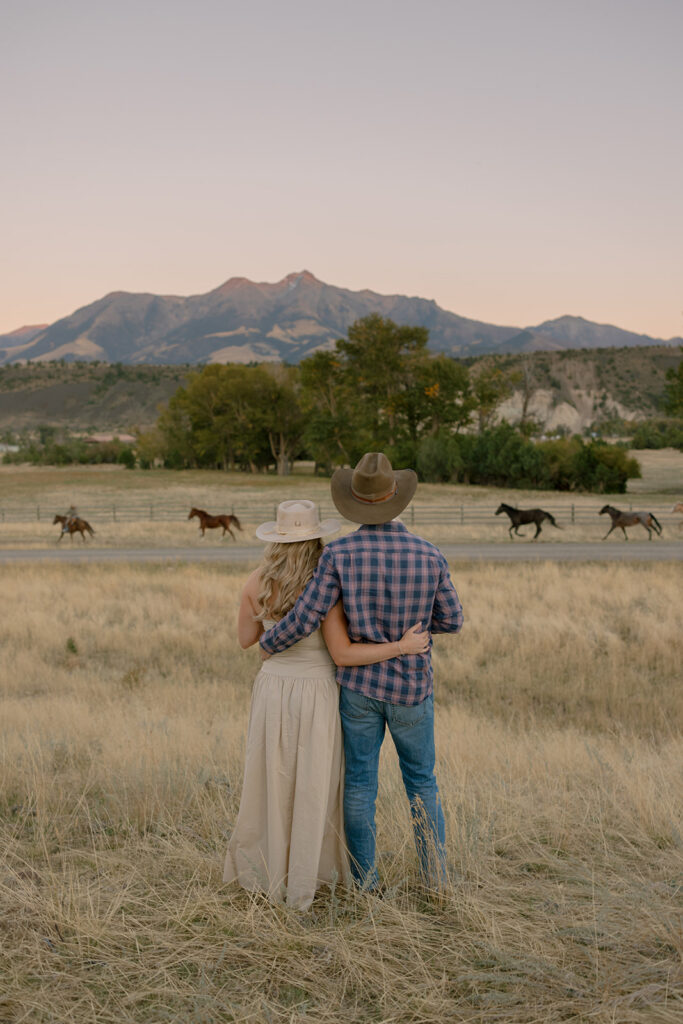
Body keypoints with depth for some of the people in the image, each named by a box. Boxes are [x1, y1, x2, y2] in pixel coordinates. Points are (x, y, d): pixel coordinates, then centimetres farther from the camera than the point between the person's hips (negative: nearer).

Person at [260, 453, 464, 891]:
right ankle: (436, 878, 18)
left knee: (359, 784, 11)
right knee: (422, 782, 16)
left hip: (359, 683, 0)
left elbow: (304, 619, -15)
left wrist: (269, 643, 5)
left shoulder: (340, 554, -15)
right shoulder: (429, 555, -10)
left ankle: (366, 882, 18)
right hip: (412, 688, 1)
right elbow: (451, 621, -1)